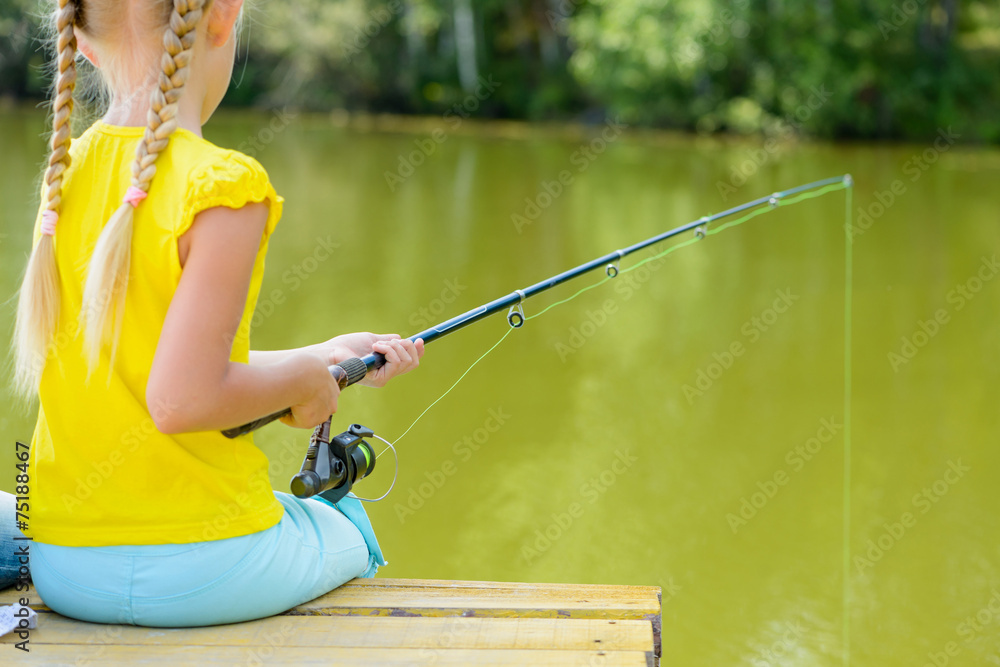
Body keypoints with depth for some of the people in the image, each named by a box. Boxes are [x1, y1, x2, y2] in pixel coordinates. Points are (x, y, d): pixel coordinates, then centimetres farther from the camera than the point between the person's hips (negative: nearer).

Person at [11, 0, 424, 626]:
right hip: (196, 572, -6)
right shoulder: (225, 186, -19)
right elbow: (181, 400, -25)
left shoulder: (66, 174, 3)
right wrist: (303, 381, -7)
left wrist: (320, 357, 16)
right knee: (347, 533, 28)